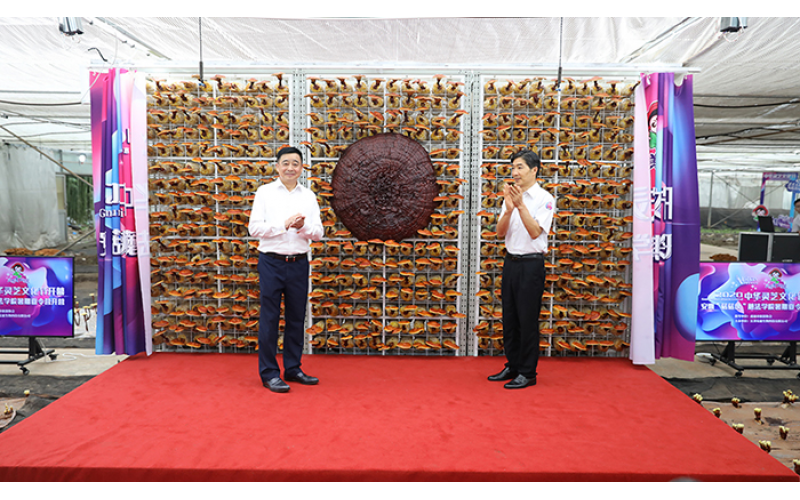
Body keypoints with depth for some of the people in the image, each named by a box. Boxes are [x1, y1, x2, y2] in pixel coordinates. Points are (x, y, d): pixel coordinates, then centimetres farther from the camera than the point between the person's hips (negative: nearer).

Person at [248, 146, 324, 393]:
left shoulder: (309, 196, 10)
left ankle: (293, 368, 22)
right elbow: (254, 227, -6)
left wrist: (303, 227, -15)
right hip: (271, 262, -3)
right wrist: (284, 225, -17)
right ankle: (269, 373, 9)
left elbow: (318, 233, 5)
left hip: (299, 263, 3)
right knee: (269, 319, 0)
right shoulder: (265, 192, 3)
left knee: (297, 318, 9)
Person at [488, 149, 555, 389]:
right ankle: (512, 367, 25)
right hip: (511, 261, 7)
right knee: (509, 318, 12)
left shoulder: (545, 199, -8)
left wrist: (521, 205, -25)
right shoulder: (511, 196, 11)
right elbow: (500, 233, 4)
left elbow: (534, 232, -19)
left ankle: (528, 373, 10)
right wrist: (509, 209, -13)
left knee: (528, 320, -1)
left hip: (531, 263, -7)